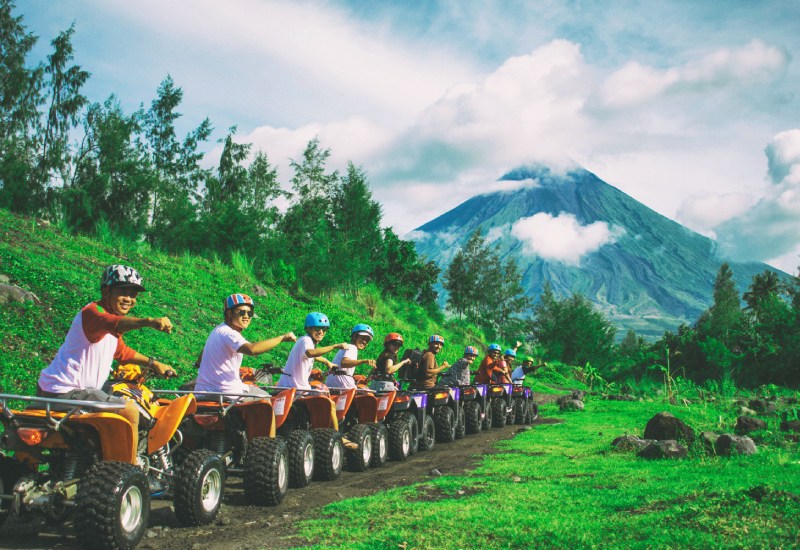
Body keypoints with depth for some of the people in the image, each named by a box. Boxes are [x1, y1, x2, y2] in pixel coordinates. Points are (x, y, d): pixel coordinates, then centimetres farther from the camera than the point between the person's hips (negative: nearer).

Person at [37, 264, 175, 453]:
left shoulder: (113, 315, 15)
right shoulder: (92, 312, -18)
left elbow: (121, 351, 29)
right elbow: (114, 323, -42)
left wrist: (152, 363, 23)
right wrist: (148, 322, -58)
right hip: (65, 393, -11)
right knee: (129, 411, -15)